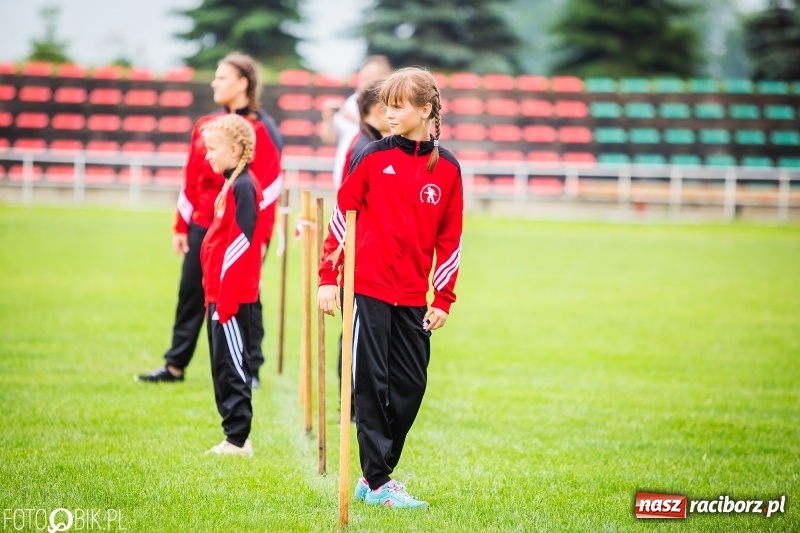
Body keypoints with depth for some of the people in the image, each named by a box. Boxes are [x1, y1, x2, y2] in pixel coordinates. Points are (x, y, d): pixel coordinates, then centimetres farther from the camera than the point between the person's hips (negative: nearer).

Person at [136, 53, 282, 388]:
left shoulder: (261, 130, -8)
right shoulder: (205, 126, 10)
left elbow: (269, 187, -11)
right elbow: (192, 181, 13)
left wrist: (260, 236, -15)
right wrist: (182, 226, 11)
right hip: (202, 226, 6)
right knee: (191, 294, 10)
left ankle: (250, 370, 9)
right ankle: (175, 366, 17)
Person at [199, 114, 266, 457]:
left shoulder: (243, 187, -15)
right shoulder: (231, 184, 15)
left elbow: (240, 243, -20)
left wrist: (225, 298, -21)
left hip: (233, 296, -10)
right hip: (222, 294, 10)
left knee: (232, 366, -6)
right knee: (224, 366, 12)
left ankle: (237, 439, -3)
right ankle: (235, 437, 17)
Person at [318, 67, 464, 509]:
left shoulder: (447, 168, 4)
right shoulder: (373, 157, -2)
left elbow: (450, 239, 7)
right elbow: (342, 216, 1)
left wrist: (443, 300, 4)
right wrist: (327, 278, -2)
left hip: (413, 299, 3)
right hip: (368, 290, -3)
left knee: (411, 386, 5)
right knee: (372, 385, -2)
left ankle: (375, 473, 18)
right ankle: (377, 483, 2)